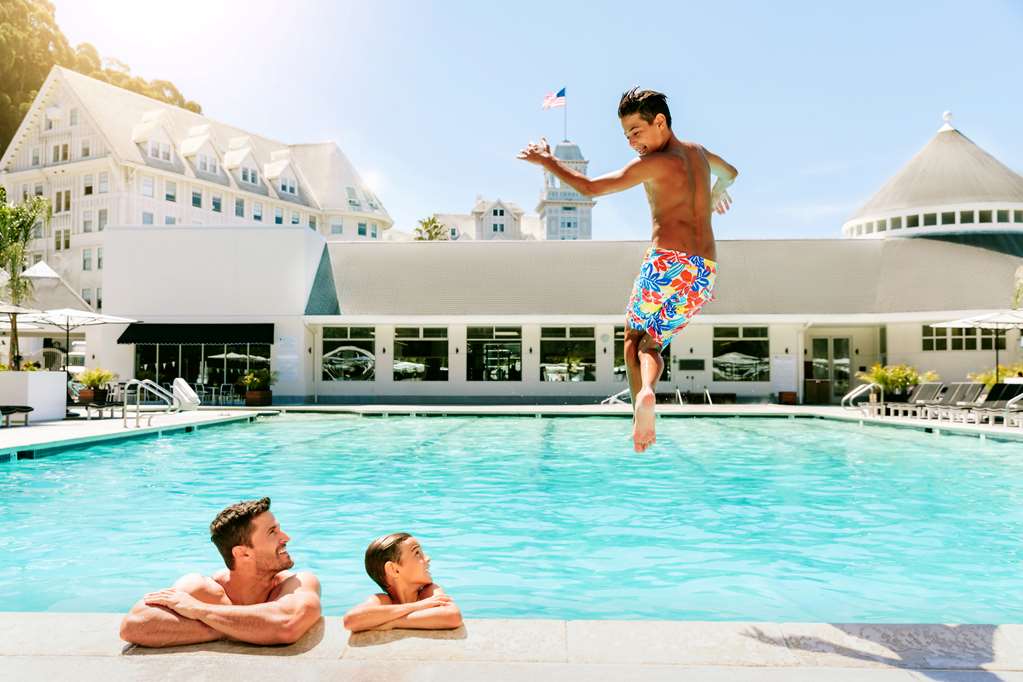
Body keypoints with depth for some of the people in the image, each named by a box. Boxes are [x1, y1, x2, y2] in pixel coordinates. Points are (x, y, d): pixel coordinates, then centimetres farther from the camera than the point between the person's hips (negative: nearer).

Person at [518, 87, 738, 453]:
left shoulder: (654, 163, -2)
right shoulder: (697, 152, 20)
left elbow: (590, 187, -7)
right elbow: (730, 172, 43)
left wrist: (548, 161, 6)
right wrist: (717, 192, 65)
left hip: (668, 262, -6)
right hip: (706, 272, 6)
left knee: (633, 337, 12)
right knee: (653, 343, 15)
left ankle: (642, 396, -14)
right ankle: (647, 389, -16)